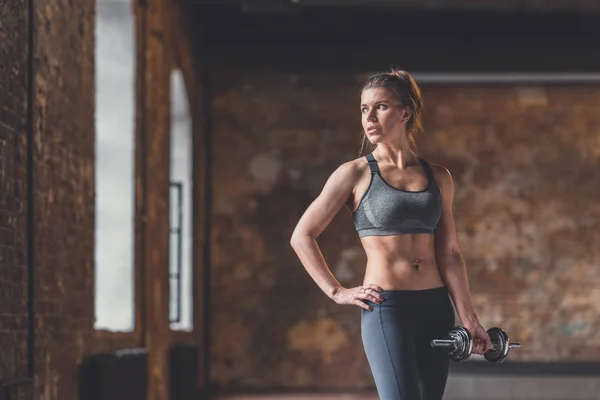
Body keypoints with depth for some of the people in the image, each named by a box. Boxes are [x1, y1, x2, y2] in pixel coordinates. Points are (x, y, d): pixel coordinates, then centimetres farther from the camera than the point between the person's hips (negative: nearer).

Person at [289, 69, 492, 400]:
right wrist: (337, 292, -3)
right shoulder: (355, 174, -1)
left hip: (436, 309, 4)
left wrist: (469, 319, 6)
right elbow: (302, 236, 2)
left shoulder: (438, 177, 10)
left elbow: (449, 255, 11)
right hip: (385, 309, -4)